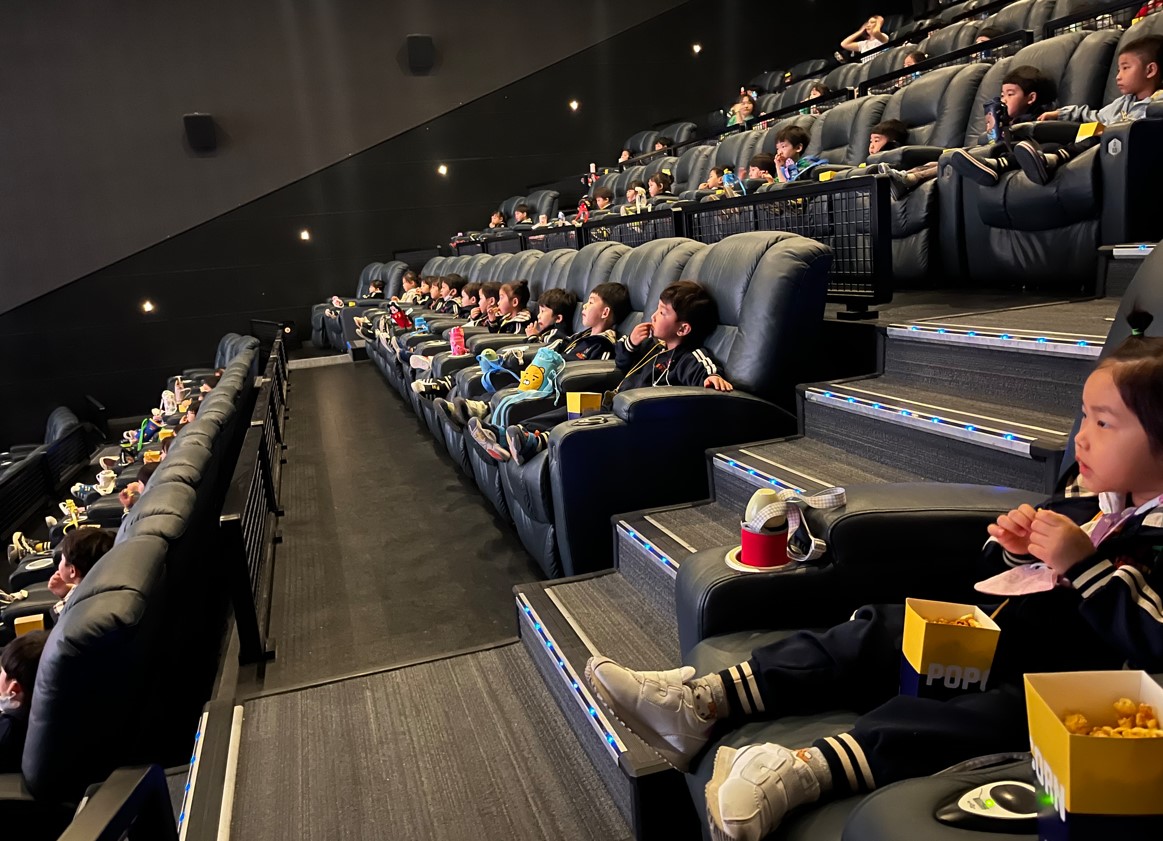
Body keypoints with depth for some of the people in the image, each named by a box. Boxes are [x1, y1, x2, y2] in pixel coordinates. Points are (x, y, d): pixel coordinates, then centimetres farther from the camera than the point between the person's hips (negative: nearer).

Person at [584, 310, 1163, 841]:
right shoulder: (1081, 499, 13)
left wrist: (1081, 563, -27)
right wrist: (1011, 549, -1)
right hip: (991, 639, 8)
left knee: (995, 710, -35)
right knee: (875, 633, -4)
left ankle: (806, 770, -54)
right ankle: (701, 702, -13)